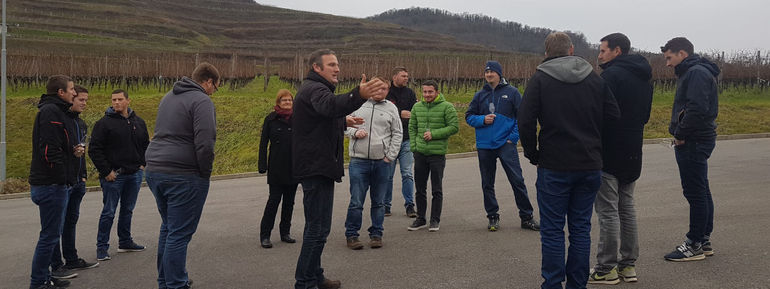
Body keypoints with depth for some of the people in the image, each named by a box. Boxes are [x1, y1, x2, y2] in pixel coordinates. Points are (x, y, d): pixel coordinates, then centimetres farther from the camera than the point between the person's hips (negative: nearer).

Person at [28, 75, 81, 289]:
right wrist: (62, 178, -18)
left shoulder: (57, 111, 18)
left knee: (53, 233, 17)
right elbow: (50, 150, -23)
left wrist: (75, 149, 1)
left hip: (56, 184, 11)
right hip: (52, 185, -11)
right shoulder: (50, 112, -15)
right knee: (50, 235, -4)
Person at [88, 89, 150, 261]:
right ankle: (102, 247, 7)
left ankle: (125, 242, 26)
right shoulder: (104, 123, -7)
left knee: (128, 210, 14)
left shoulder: (138, 122, 9)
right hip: (113, 176, -5)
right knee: (109, 212, -1)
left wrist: (142, 164, 8)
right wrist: (106, 171, -13)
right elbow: (94, 150, -9)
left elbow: (146, 145, 20)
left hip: (134, 174, 5)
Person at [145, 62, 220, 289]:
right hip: (184, 176, -9)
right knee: (179, 234, -4)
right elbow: (204, 144, -21)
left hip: (155, 170, 9)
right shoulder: (202, 101, -12)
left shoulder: (168, 97, 18)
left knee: (168, 228, 20)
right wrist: (206, 173, -8)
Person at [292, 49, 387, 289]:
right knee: (318, 227, -8)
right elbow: (329, 105, -42)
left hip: (316, 167, 11)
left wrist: (344, 121, 40)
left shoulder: (314, 88, 19)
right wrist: (359, 95, -58)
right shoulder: (313, 89, -16)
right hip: (316, 168, -11)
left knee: (316, 225, 20)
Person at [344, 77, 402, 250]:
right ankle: (351, 235, 10)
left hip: (382, 162, 1)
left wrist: (390, 157, -1)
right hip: (359, 161, -1)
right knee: (356, 202, -1)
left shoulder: (391, 108, 9)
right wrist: (354, 132, -8)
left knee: (379, 202, 8)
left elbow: (397, 134, 7)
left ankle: (376, 234, 19)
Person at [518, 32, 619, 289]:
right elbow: (613, 116, 7)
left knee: (552, 230, 4)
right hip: (590, 166, 4)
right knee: (581, 227, 12)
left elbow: (525, 122, -12)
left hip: (554, 167, -4)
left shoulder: (540, 79, -4)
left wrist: (533, 155, 0)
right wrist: (594, 147, 15)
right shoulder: (595, 78, 7)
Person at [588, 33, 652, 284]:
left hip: (609, 153, -9)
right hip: (633, 153, 9)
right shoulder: (644, 78, 15)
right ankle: (629, 264, 20)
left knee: (607, 210, -4)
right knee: (626, 207, 15)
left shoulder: (611, 75, -15)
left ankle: (607, 269, 2)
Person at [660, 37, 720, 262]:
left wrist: (680, 134, -16)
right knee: (701, 192, 14)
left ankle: (695, 245, 2)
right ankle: (704, 241, 23)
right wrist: (678, 133, 5)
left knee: (695, 193, -5)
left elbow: (697, 109, -26)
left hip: (694, 142, -11)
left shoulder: (697, 73, -15)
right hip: (695, 141, 11)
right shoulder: (691, 73, 19)